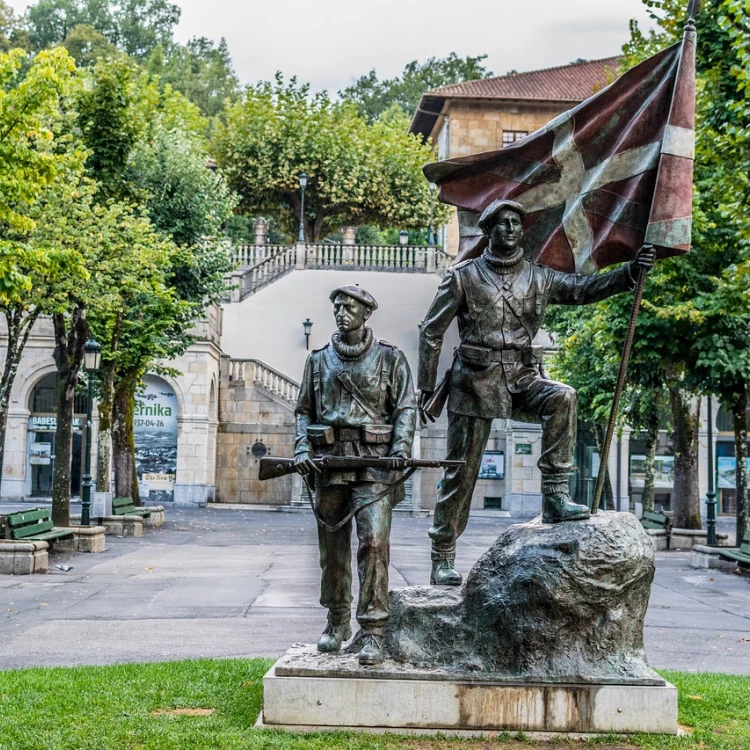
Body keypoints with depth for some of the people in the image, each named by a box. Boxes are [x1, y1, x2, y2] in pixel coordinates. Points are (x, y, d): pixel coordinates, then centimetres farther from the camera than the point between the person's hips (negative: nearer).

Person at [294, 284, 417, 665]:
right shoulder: (319, 360, 14)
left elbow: (406, 409, 3)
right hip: (329, 460, 4)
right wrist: (302, 450, 1)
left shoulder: (390, 358, 6)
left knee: (374, 541, -15)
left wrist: (401, 450, -12)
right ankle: (337, 622, 25)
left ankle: (372, 632, -12)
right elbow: (304, 410, 16)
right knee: (333, 546, 10)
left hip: (374, 462, -3)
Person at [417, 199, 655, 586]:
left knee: (562, 397, -30)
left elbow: (584, 288, 0)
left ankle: (554, 496, -23)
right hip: (475, 382, -2)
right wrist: (426, 387, -1)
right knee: (461, 473, 0)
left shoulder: (539, 277, 9)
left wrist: (630, 271, -16)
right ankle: (442, 560, 12)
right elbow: (431, 332, 2)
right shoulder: (463, 277, 0)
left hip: (522, 379, 3)